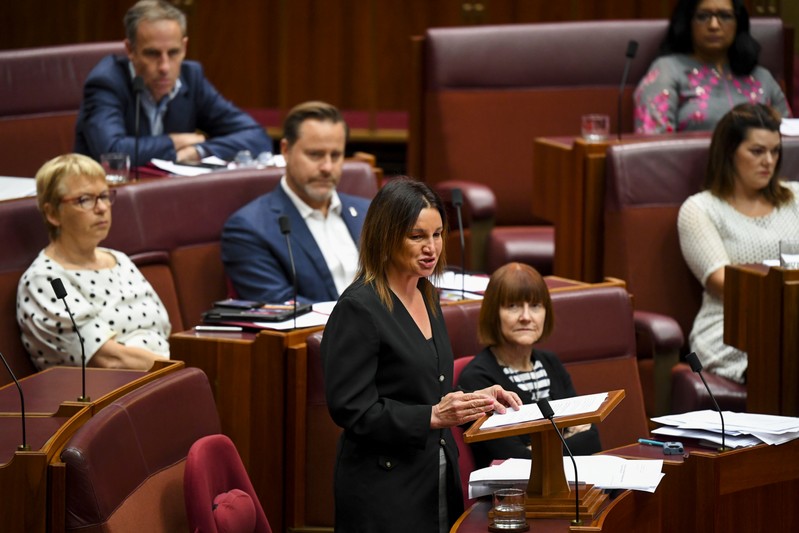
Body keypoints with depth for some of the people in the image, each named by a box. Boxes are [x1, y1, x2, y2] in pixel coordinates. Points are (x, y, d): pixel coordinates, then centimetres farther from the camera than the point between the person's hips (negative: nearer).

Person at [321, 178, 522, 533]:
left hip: (439, 481, 8)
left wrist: (475, 399, 5)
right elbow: (351, 408, -18)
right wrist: (433, 417, -25)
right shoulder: (358, 308, -14)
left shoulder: (426, 296, 12)